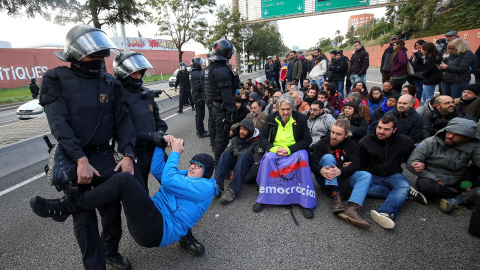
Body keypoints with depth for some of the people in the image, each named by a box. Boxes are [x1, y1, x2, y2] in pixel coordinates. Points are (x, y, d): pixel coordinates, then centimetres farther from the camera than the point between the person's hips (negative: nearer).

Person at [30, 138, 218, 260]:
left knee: (124, 180, -25)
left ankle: (63, 209, -11)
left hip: (157, 232, -9)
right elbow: (157, 170, 10)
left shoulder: (205, 188, -7)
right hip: (153, 218, 9)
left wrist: (175, 153, -4)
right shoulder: (184, 176, 20)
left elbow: (168, 181, -16)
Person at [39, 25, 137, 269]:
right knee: (84, 218, 7)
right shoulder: (56, 80, -4)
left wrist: (127, 155, -9)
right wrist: (81, 160, -22)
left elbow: (122, 120, 2)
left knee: (112, 209, 8)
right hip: (72, 159, -2)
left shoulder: (109, 83, 6)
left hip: (104, 156, 3)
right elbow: (59, 124, -14)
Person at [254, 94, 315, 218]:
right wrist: (274, 148, -17)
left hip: (295, 150, -1)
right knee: (268, 158, -32)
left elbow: (308, 140, -2)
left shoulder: (301, 118, 0)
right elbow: (262, 138, 4)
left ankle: (306, 202, -26)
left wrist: (290, 149, -17)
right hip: (275, 149, 1)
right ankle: (263, 199, -22)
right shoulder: (271, 118, 5)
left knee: (302, 159, -34)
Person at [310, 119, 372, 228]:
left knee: (366, 175, -21)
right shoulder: (322, 143, 2)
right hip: (325, 178, -2)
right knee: (328, 157, -26)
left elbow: (356, 165, -10)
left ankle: (352, 208, -46)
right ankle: (335, 195, -37)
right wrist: (321, 170, -36)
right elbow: (313, 163, -11)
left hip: (343, 179, 2)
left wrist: (340, 171, -32)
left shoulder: (353, 145, 6)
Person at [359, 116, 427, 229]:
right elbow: (360, 164, 4)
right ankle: (407, 193, -24)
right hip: (372, 176, -1)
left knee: (404, 185, -33)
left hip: (393, 176, 1)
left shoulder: (404, 141, 3)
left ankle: (386, 213, -57)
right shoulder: (365, 142, -2)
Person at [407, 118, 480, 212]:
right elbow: (411, 164, -17)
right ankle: (464, 197, -20)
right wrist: (436, 180, -18)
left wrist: (466, 183, -27)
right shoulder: (430, 143, -13)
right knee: (423, 183, -36)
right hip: (434, 181, -2)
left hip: (458, 184, 2)